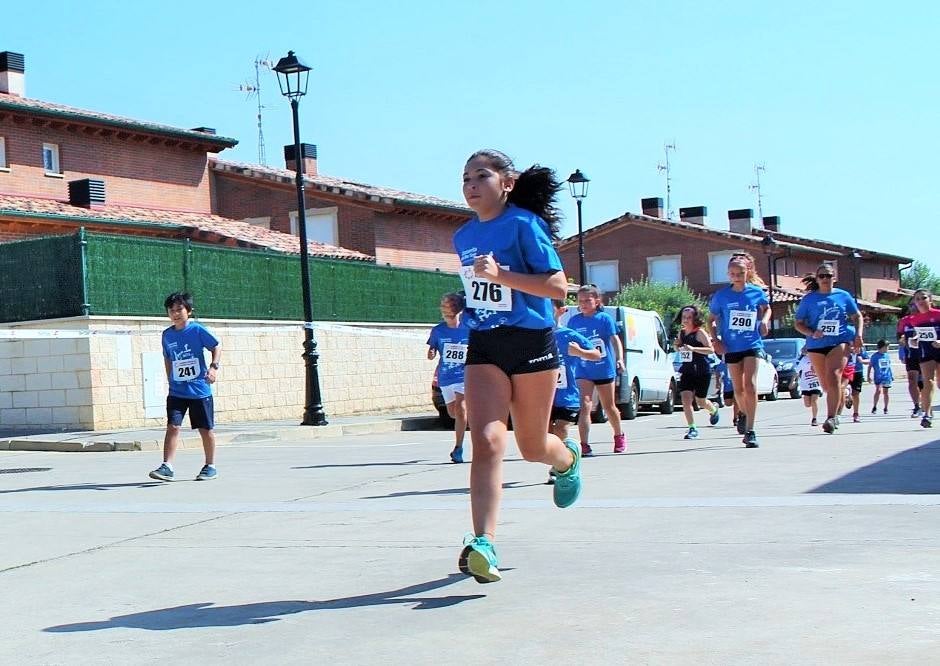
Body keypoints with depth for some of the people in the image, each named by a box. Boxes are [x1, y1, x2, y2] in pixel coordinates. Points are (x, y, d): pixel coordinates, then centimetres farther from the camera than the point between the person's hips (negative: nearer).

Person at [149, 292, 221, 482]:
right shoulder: (167, 335, 5)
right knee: (173, 426, -9)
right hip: (176, 391, 3)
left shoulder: (197, 330, -7)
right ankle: (167, 466, -11)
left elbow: (217, 347, -2)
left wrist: (213, 367, -17)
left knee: (205, 429, 5)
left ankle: (210, 466, 19)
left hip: (200, 390, -3)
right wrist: (171, 380, 16)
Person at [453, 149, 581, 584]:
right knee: (486, 440, -16)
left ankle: (567, 459, 48)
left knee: (532, 447, 10)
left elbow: (558, 287, -17)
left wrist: (501, 274, -26)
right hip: (483, 348, 4)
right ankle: (483, 543, -24)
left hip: (531, 344, -4)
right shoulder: (463, 237, 9)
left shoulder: (524, 224, -10)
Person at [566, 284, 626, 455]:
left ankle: (619, 436, 40)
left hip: (605, 369, -1)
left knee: (609, 406, 15)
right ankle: (585, 445, -19)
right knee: (585, 405, -16)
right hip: (583, 371, 1)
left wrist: (620, 359, -23)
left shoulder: (605, 318, -6)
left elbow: (615, 339, -12)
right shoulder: (574, 321, 1)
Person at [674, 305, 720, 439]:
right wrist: (677, 346, -4)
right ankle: (692, 429, -6)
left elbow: (711, 349, -21)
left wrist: (693, 348, -31)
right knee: (685, 398, -12)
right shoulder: (681, 332, 6)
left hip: (702, 371, -5)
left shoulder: (699, 332, -13)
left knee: (700, 400, 8)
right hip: (687, 371, 5)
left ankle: (714, 410, 44)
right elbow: (678, 350, 20)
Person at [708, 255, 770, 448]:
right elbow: (711, 319, 8)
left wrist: (764, 320, -1)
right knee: (738, 388, 12)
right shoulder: (721, 296, -3)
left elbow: (766, 308, 19)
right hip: (731, 347, 1)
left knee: (750, 386, -14)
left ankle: (750, 431, -12)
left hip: (752, 345, -1)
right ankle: (743, 414, 43)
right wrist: (715, 339, -4)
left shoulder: (756, 292, -1)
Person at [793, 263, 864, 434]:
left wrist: (858, 334, -1)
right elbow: (798, 323, 7)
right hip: (816, 345, 2)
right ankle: (836, 411, 34)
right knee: (826, 383, 9)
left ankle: (831, 418, -25)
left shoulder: (843, 296, 7)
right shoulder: (809, 299, 6)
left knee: (833, 376, -21)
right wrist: (811, 333, -10)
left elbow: (857, 316, 15)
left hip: (840, 341, -2)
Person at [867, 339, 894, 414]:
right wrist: (869, 376, -4)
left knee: (885, 392, 9)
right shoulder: (875, 356, -5)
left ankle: (886, 408, 18)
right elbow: (870, 366, -1)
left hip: (887, 377, 4)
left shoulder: (887, 355, 9)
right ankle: (874, 407, -4)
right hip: (878, 377, -4)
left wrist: (892, 375, 17)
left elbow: (889, 366, 18)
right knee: (878, 391, -16)